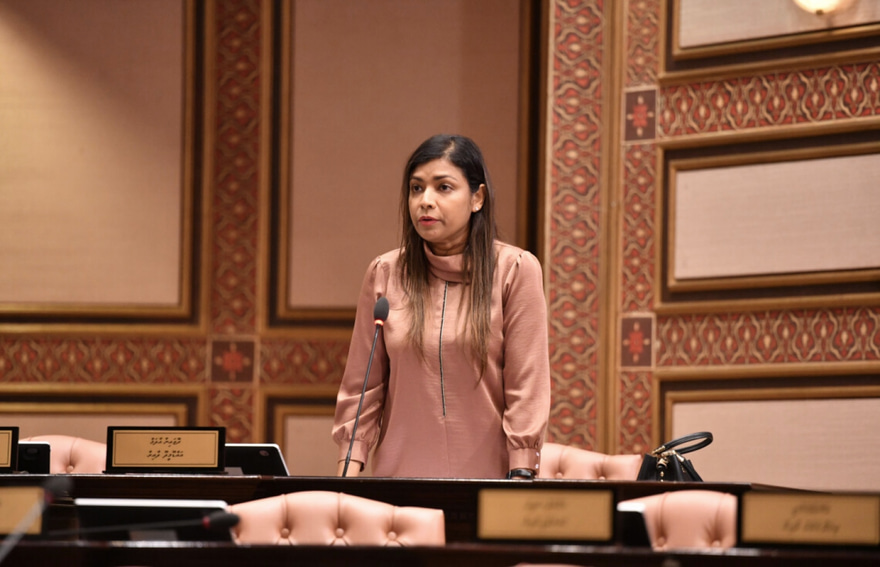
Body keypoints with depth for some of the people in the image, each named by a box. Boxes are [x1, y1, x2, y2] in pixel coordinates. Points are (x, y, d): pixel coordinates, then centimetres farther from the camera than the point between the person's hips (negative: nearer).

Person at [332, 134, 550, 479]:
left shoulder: (514, 270, -2)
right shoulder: (384, 274, 5)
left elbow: (527, 387, -6)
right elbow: (361, 387, 6)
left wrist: (520, 477, -12)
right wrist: (348, 472, -2)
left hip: (487, 476, -2)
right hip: (399, 473, 2)